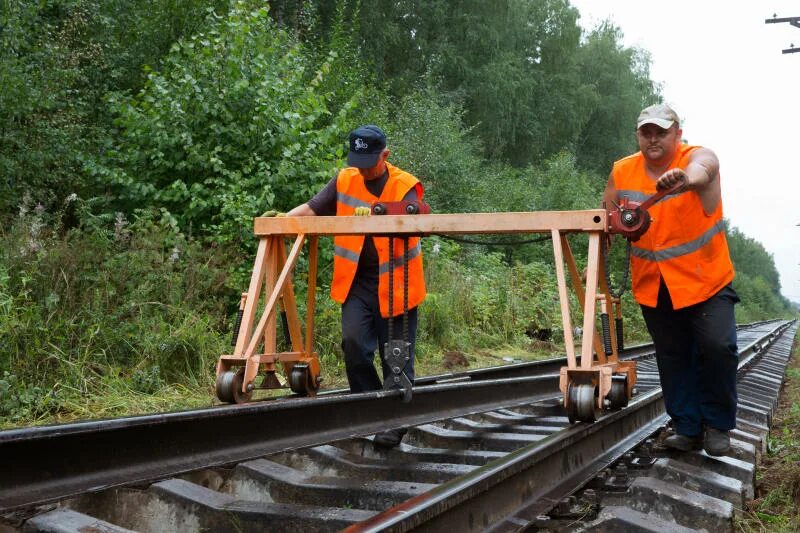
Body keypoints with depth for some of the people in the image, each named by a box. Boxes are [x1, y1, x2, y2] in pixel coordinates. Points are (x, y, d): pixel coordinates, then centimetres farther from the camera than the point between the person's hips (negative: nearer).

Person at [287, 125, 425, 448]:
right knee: (354, 342, -14)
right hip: (357, 283, 3)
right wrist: (285, 218, -14)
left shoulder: (405, 187, -7)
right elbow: (312, 209, 5)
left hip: (395, 285, -2)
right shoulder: (345, 181, 5)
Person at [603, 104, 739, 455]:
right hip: (653, 285, 3)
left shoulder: (699, 157, -12)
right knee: (672, 358, 8)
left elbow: (701, 170, -38)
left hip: (706, 279, -3)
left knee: (718, 347, -13)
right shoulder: (622, 172, -1)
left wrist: (686, 177, -62)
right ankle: (687, 427, 19)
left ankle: (717, 425, 4)